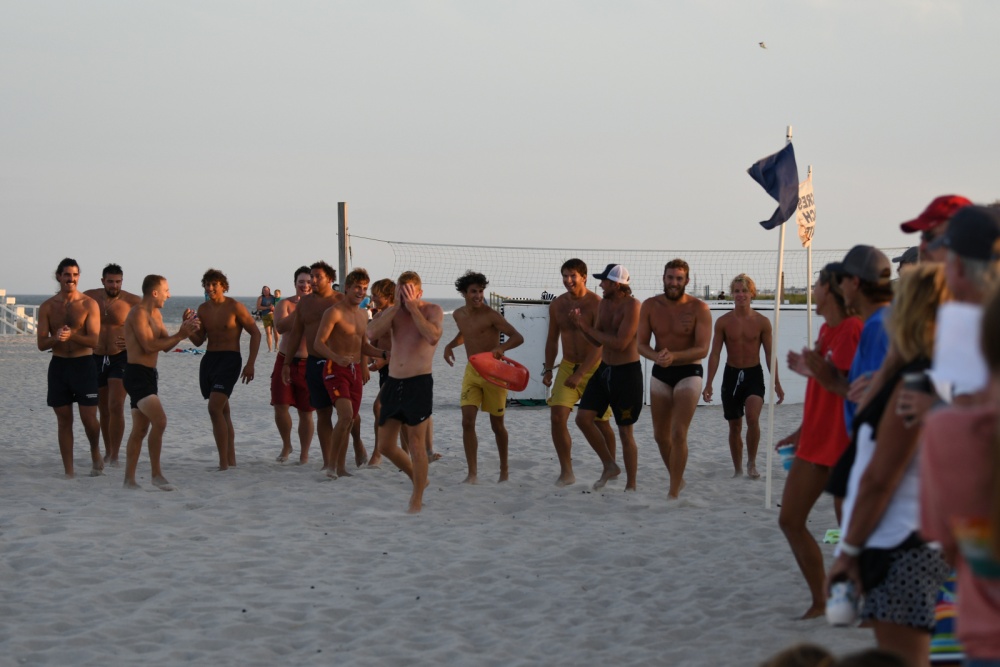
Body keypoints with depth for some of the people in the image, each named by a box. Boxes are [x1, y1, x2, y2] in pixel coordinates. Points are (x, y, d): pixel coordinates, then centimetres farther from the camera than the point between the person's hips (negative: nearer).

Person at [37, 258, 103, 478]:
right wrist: (56, 338, -21)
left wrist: (72, 335, -27)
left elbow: (94, 340, -11)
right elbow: (41, 344, 0)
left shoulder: (89, 304, -3)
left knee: (89, 418, -6)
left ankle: (95, 452, 25)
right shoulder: (47, 307, 4)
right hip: (58, 365, 2)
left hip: (84, 364, -2)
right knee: (64, 421, 5)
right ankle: (68, 472, 10)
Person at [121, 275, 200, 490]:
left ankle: (129, 479, 15)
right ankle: (156, 473, -13)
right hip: (137, 374, -10)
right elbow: (148, 346, -21)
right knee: (159, 421, -20)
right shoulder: (138, 314, -13)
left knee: (140, 429, 11)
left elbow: (165, 345, 16)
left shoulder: (155, 315, 18)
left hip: (148, 375, 10)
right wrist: (179, 336, -16)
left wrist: (182, 332, -1)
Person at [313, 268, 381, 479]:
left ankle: (341, 468, 18)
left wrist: (385, 354, 10)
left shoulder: (363, 314, 15)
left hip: (355, 371, 8)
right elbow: (318, 343, -18)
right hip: (336, 370, -8)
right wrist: (337, 358, -34)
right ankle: (331, 465, -14)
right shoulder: (334, 312, -11)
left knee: (350, 420, 9)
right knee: (346, 415, -22)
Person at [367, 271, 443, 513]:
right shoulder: (392, 311, 9)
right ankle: (418, 479, 31)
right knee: (385, 445, 9)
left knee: (416, 445, -2)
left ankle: (417, 498, 11)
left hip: (419, 383, -6)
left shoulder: (432, 310, -4)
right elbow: (372, 334, -10)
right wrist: (396, 307, -12)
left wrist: (413, 309, -20)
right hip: (393, 383, 6)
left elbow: (433, 337, -25)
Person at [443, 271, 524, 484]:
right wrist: (451, 345, 8)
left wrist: (501, 348, -38)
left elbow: (518, 337, -20)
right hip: (472, 371, 5)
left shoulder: (491, 315, -15)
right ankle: (472, 473, -7)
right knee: (467, 421, -10)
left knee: (497, 424, 8)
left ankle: (504, 469, 27)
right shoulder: (459, 315, 4)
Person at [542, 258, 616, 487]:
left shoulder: (597, 305, -15)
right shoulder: (557, 305, 2)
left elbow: (599, 344, -20)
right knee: (557, 417, -13)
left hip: (594, 368, -4)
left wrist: (580, 374, -26)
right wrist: (548, 369, 6)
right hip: (567, 366, 4)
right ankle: (566, 472, -7)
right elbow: (552, 340, 14)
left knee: (601, 423, 6)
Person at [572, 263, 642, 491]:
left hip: (627, 372, -8)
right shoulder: (603, 304, 7)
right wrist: (581, 325, -6)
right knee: (583, 418, 1)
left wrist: (589, 328, -17)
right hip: (604, 369, 8)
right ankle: (610, 466, 18)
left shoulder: (632, 305, -17)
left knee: (625, 431, 0)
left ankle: (631, 486, 12)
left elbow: (620, 343, -24)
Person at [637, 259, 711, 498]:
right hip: (660, 373, 4)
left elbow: (702, 350, -18)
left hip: (689, 373, -4)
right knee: (661, 435, 12)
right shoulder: (650, 306, -4)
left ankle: (673, 493, -8)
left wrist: (674, 356, -34)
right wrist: (656, 356, -26)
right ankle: (677, 479, 35)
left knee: (678, 434, -14)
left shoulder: (699, 308, -14)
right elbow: (641, 344, -4)